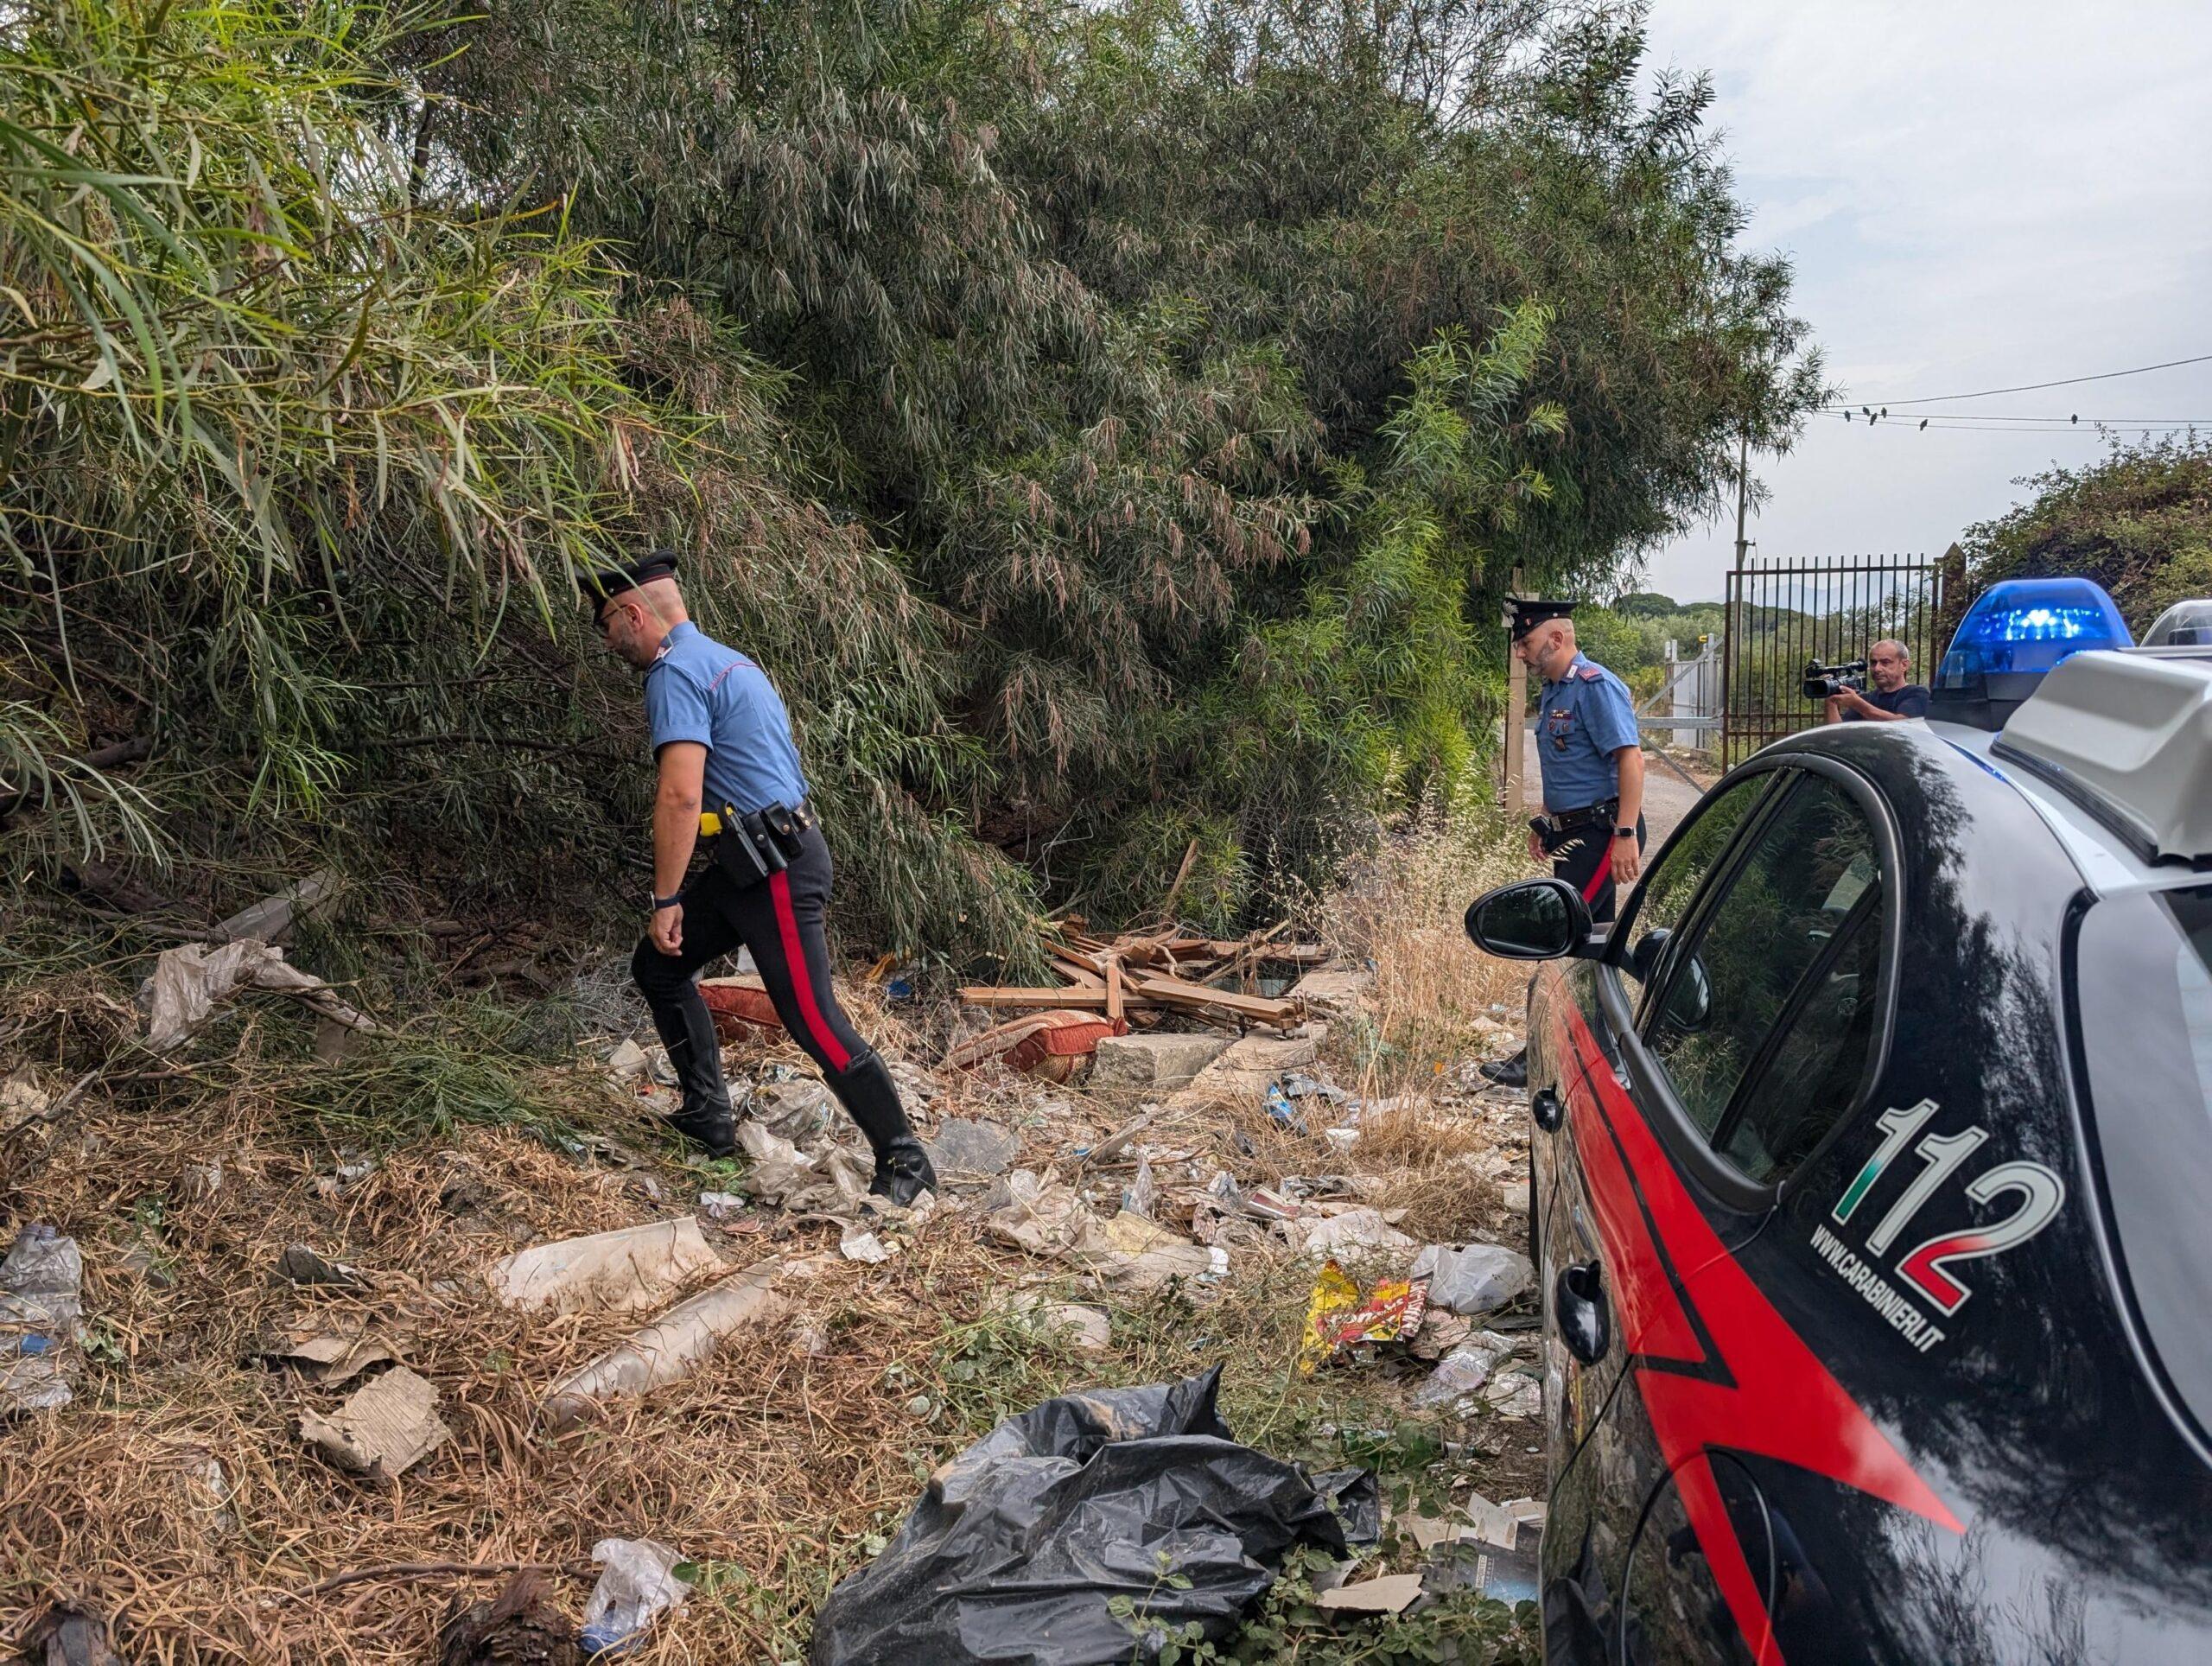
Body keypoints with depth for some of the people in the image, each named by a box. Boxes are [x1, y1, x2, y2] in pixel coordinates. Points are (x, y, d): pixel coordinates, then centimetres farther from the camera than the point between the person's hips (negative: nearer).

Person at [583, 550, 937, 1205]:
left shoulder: (675, 672, -14)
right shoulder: (725, 659, 17)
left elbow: (681, 794, -23)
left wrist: (665, 898, -15)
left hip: (776, 869, -11)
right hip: (750, 862, 11)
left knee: (812, 1019, -9)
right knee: (657, 966, 17)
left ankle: (904, 1161, 1)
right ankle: (708, 1117, 24)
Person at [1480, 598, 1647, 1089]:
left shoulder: (1596, 687, -15)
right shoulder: (1553, 691, 16)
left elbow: (1631, 758, -22)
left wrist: (1626, 835, -27)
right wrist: (1544, 823, 25)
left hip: (1601, 833, -10)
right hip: (1572, 833, 10)